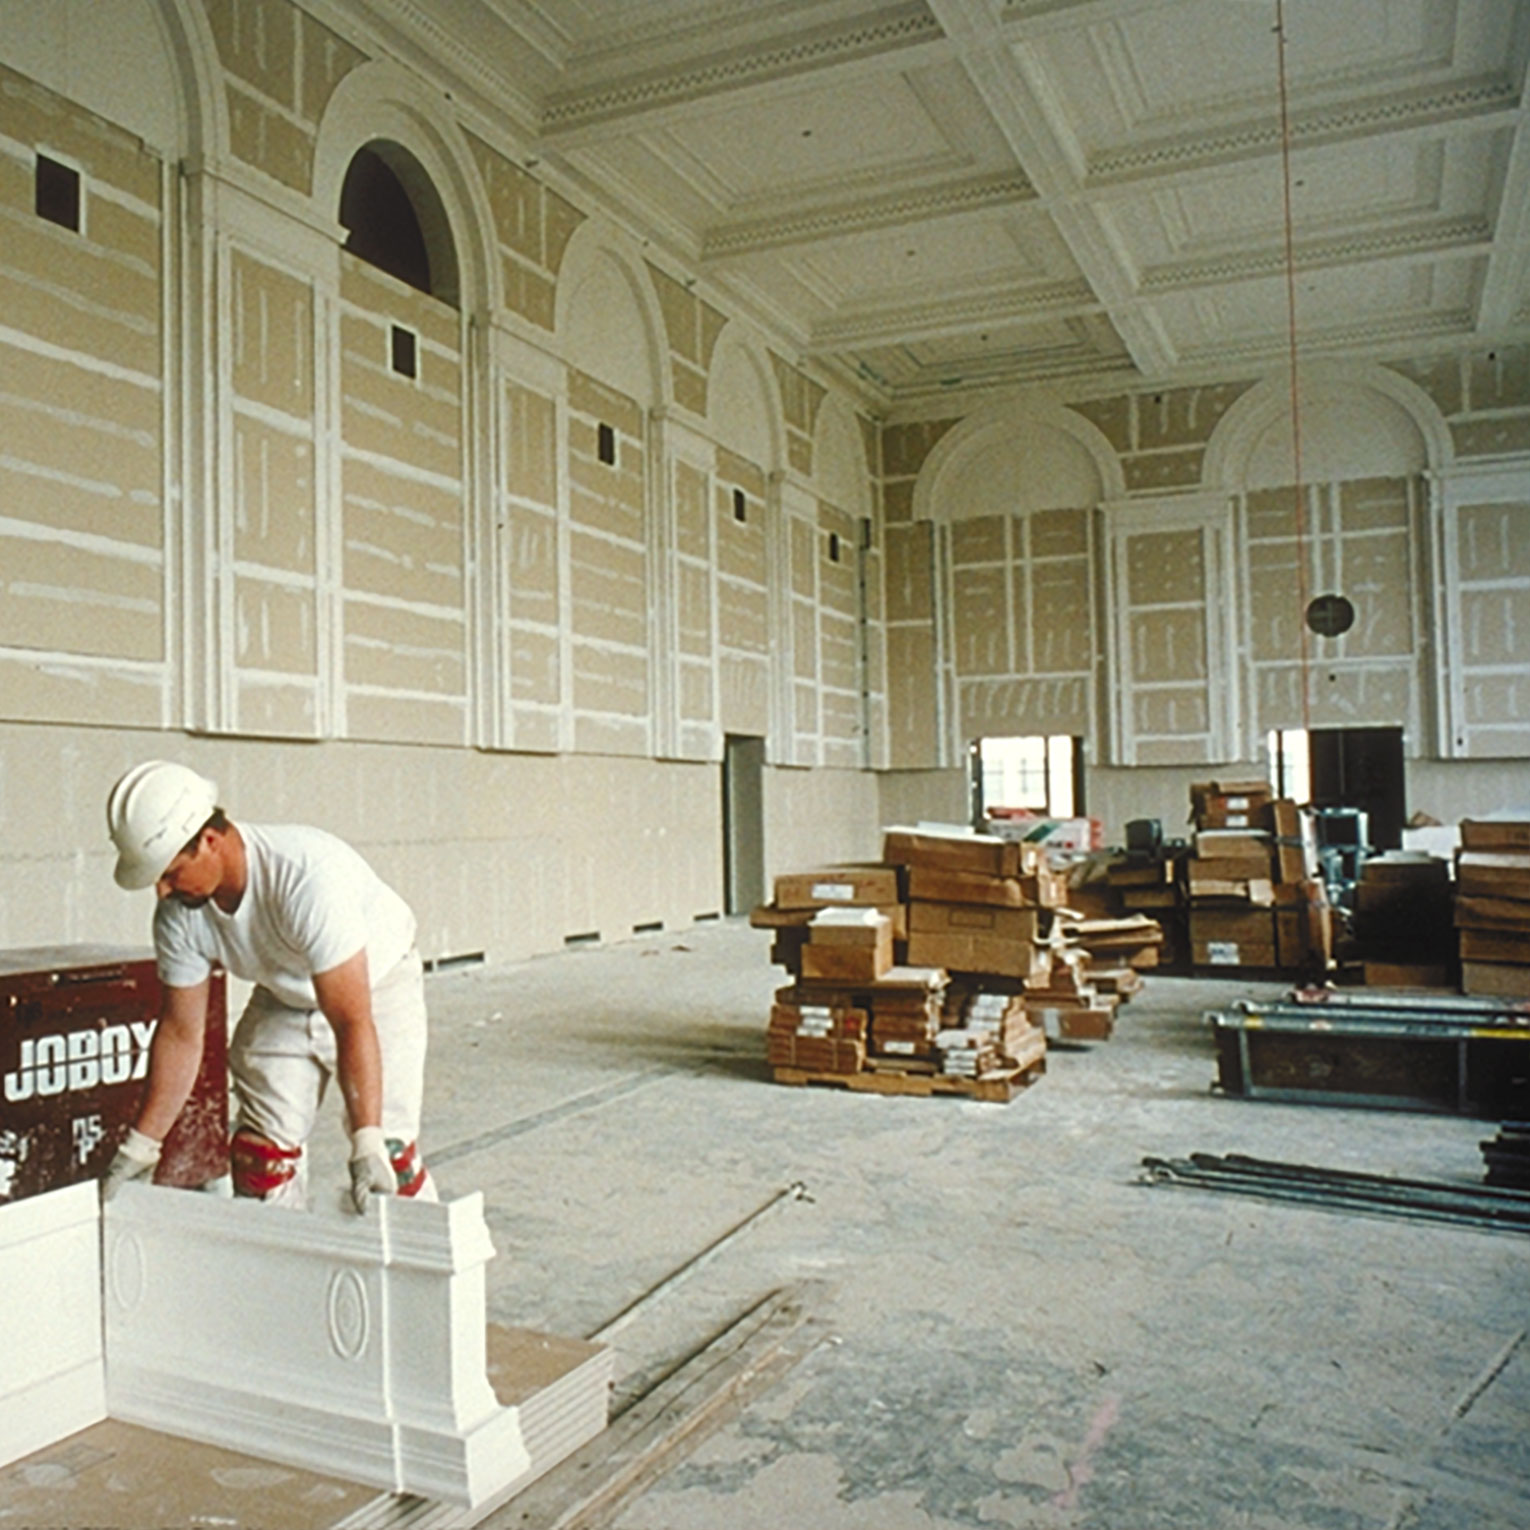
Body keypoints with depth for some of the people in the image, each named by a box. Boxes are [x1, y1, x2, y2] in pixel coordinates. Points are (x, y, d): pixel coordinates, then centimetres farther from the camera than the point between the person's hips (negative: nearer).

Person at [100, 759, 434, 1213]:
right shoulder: (179, 911, -19)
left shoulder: (307, 875, -39)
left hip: (377, 986, -5)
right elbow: (181, 1032, -7)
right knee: (261, 1150, 1)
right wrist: (140, 1146, -4)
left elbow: (352, 1023, -40)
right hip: (283, 999, 6)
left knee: (388, 1152, -14)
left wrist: (368, 1144, -42)